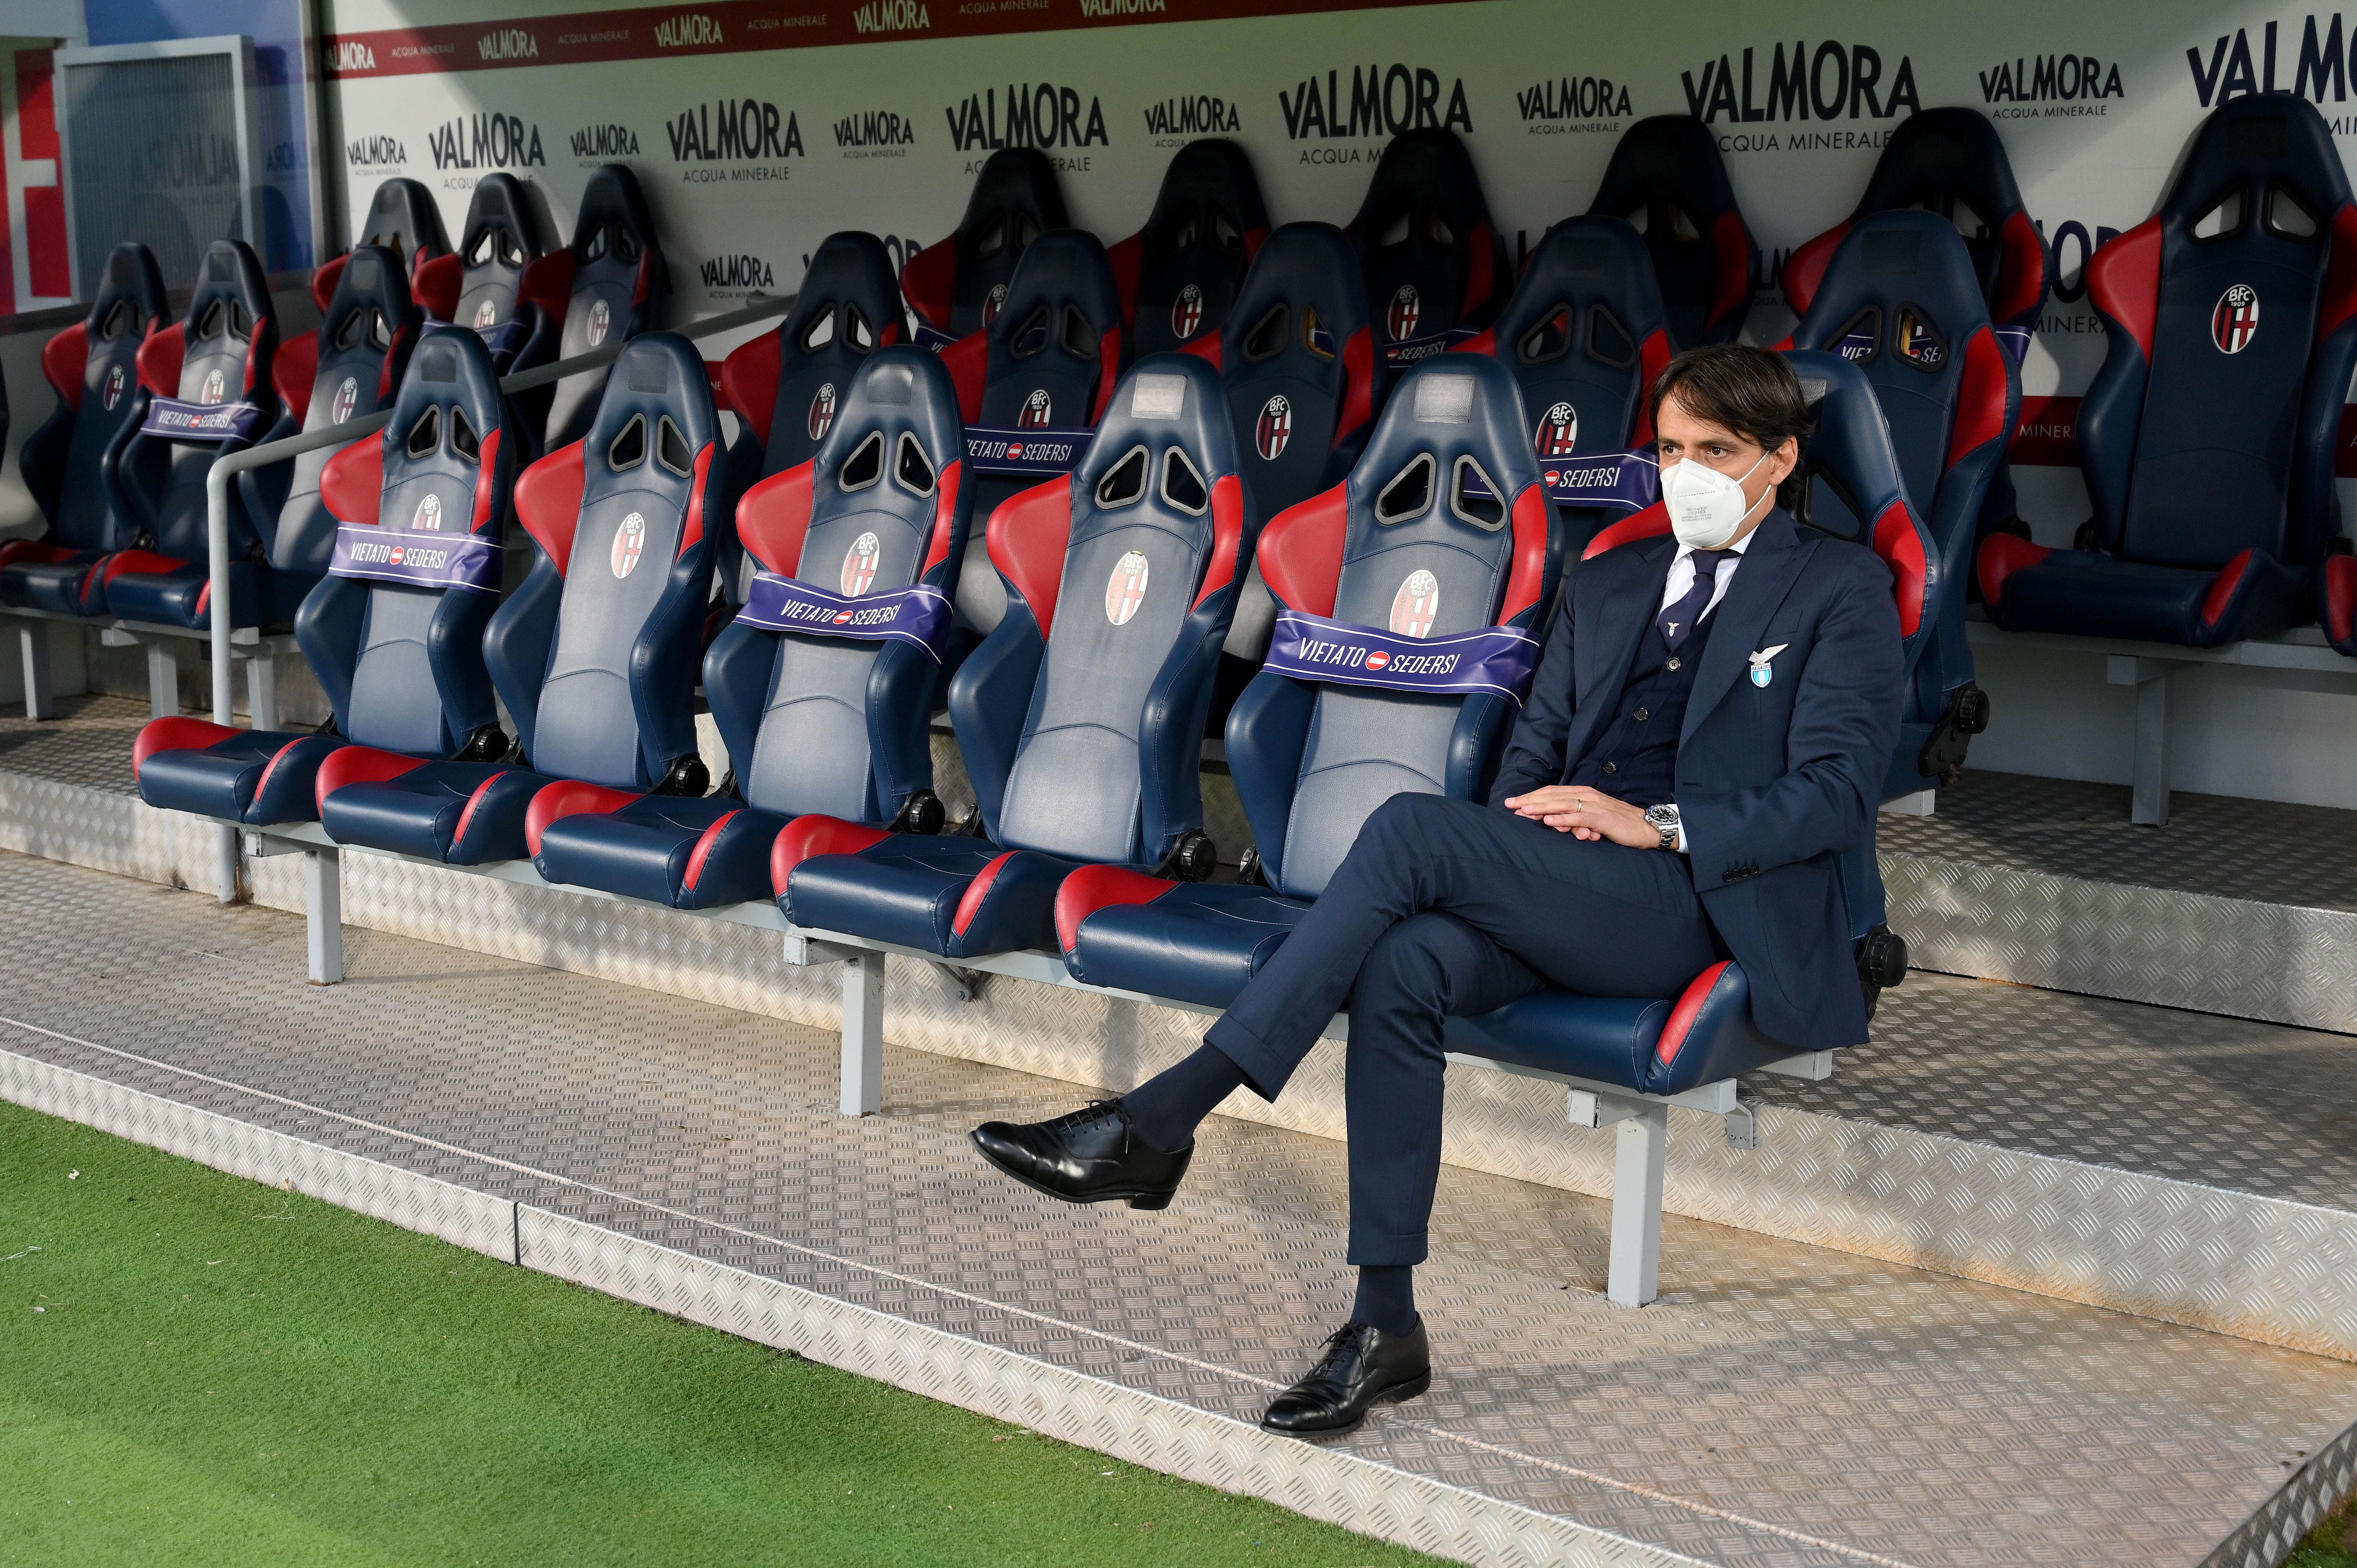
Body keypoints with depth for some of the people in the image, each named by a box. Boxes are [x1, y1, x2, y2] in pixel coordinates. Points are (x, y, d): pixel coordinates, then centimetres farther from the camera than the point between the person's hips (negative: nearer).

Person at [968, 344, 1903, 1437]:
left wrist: (1657, 824, -14)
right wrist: (1523, 824, 0)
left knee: (1410, 826, -28)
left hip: (1706, 903, -5)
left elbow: (1840, 793, -3)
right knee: (1401, 967, -30)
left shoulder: (1840, 588, 8)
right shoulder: (1606, 585, 26)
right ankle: (1385, 1328, -24)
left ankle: (1156, 1123, -27)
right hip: (1564, 895, 5)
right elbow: (1533, 750, 24)